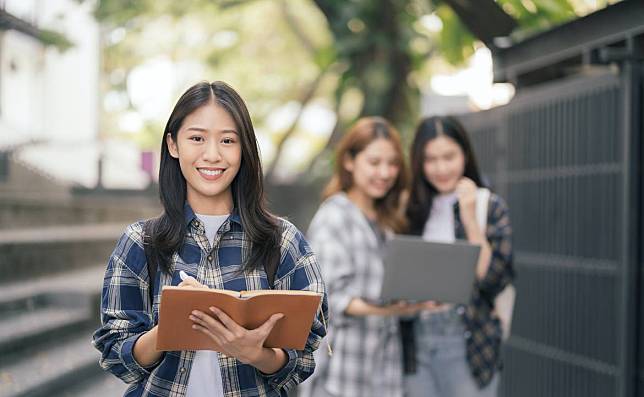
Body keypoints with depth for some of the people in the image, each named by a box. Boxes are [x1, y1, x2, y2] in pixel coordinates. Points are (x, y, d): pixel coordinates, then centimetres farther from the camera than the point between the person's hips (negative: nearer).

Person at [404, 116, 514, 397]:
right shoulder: (411, 209, 9)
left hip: (467, 340, -3)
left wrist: (470, 218, -12)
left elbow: (494, 279, -9)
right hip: (415, 339, 3)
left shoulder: (489, 206, 0)